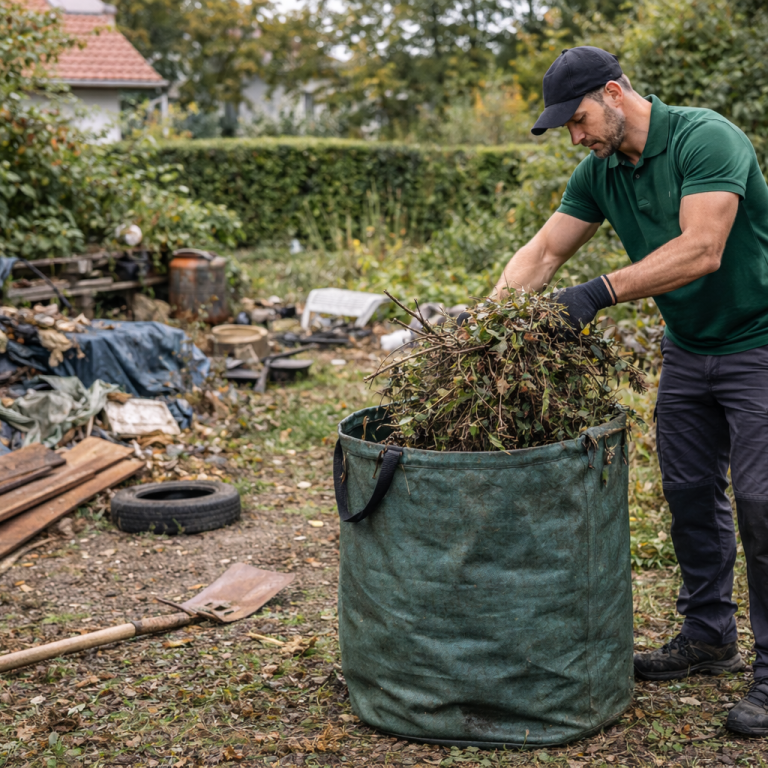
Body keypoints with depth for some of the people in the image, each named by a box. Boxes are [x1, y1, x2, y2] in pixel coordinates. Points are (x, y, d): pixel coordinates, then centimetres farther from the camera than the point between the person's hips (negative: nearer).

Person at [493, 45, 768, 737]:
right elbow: (543, 252, 2)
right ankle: (709, 636, 27)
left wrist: (601, 292, -36)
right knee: (690, 492, 11)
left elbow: (701, 250, -32)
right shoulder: (599, 172, 2)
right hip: (687, 347, 8)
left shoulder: (706, 138, -22)